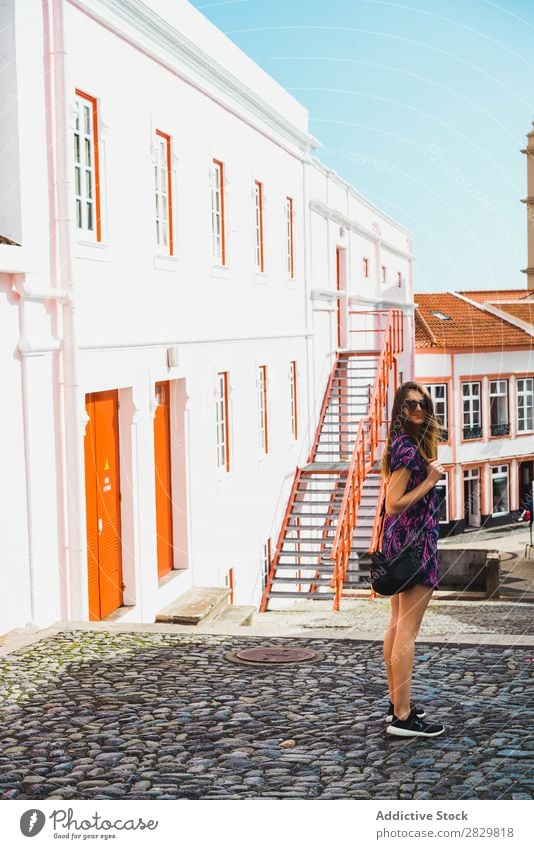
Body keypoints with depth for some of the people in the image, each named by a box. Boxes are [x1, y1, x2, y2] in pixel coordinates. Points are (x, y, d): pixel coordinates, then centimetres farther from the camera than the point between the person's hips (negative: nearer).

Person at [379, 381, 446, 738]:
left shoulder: (404, 443, 13)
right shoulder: (409, 447, -17)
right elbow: (394, 505, -20)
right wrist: (430, 480, -17)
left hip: (399, 541, 11)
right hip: (414, 542, -11)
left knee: (398, 626, 14)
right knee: (408, 630, -7)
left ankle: (398, 704, 24)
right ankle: (403, 717, -3)